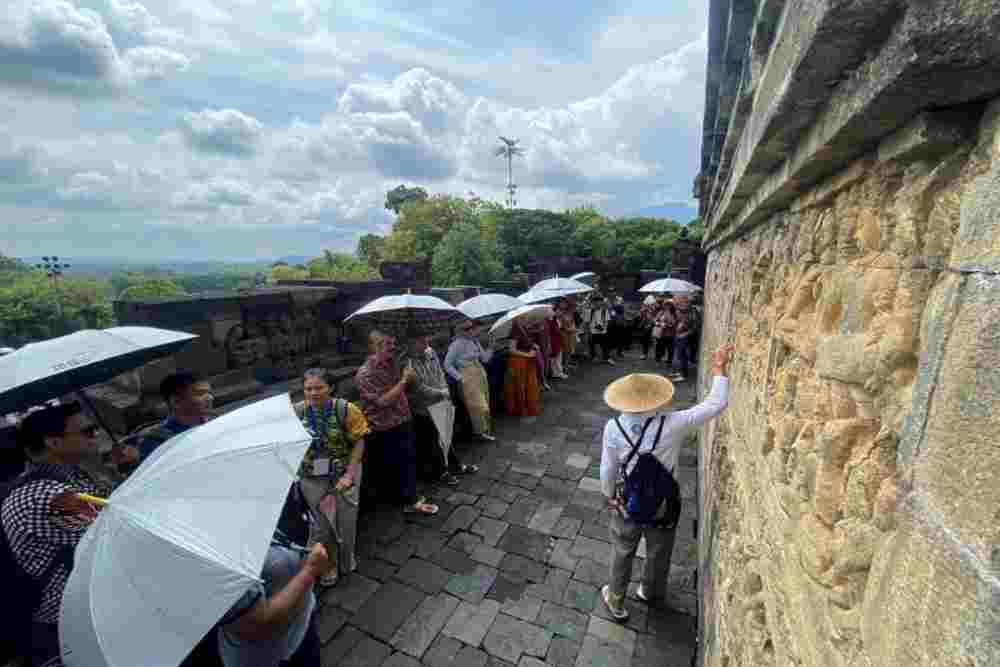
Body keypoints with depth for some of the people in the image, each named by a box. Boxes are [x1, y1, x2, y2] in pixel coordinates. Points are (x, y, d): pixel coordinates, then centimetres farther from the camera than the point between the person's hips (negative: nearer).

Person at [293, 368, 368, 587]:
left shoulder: (345, 409, -18)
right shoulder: (297, 412, -12)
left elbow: (359, 442, -12)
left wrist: (350, 474, -17)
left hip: (343, 473, -1)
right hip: (313, 478, 1)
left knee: (346, 521, 16)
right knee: (321, 524, 13)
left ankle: (347, 561, 45)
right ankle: (327, 566, 41)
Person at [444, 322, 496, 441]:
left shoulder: (475, 341, 7)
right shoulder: (458, 344, -15)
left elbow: (485, 358, 11)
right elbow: (447, 364, -12)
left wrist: (491, 346, -3)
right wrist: (460, 377, -15)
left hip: (480, 376, 7)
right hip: (469, 379, -7)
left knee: (484, 405, 13)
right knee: (478, 406, 1)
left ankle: (484, 430, 26)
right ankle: (481, 431, 17)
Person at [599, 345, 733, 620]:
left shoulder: (613, 428, -23)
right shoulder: (672, 425, -26)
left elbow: (608, 469, -10)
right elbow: (716, 404, -18)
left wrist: (608, 494, 8)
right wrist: (719, 369, -7)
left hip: (628, 502, 0)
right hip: (663, 503, 0)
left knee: (622, 552, 23)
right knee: (658, 552, 28)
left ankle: (616, 602, 44)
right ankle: (650, 592, 54)